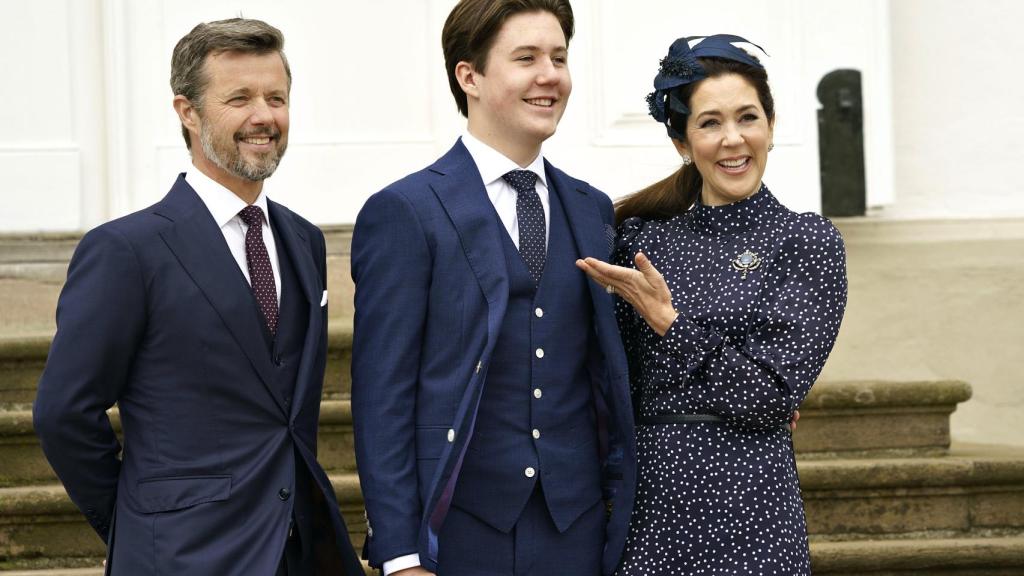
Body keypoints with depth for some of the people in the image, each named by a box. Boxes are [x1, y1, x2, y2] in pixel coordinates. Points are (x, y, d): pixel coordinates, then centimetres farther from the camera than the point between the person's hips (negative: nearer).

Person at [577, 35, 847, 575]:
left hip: (747, 510, -3)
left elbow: (774, 395, -10)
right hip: (646, 507, 3)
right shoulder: (643, 237, 7)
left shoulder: (809, 243, -2)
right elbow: (621, 387, 11)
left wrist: (668, 320, -12)